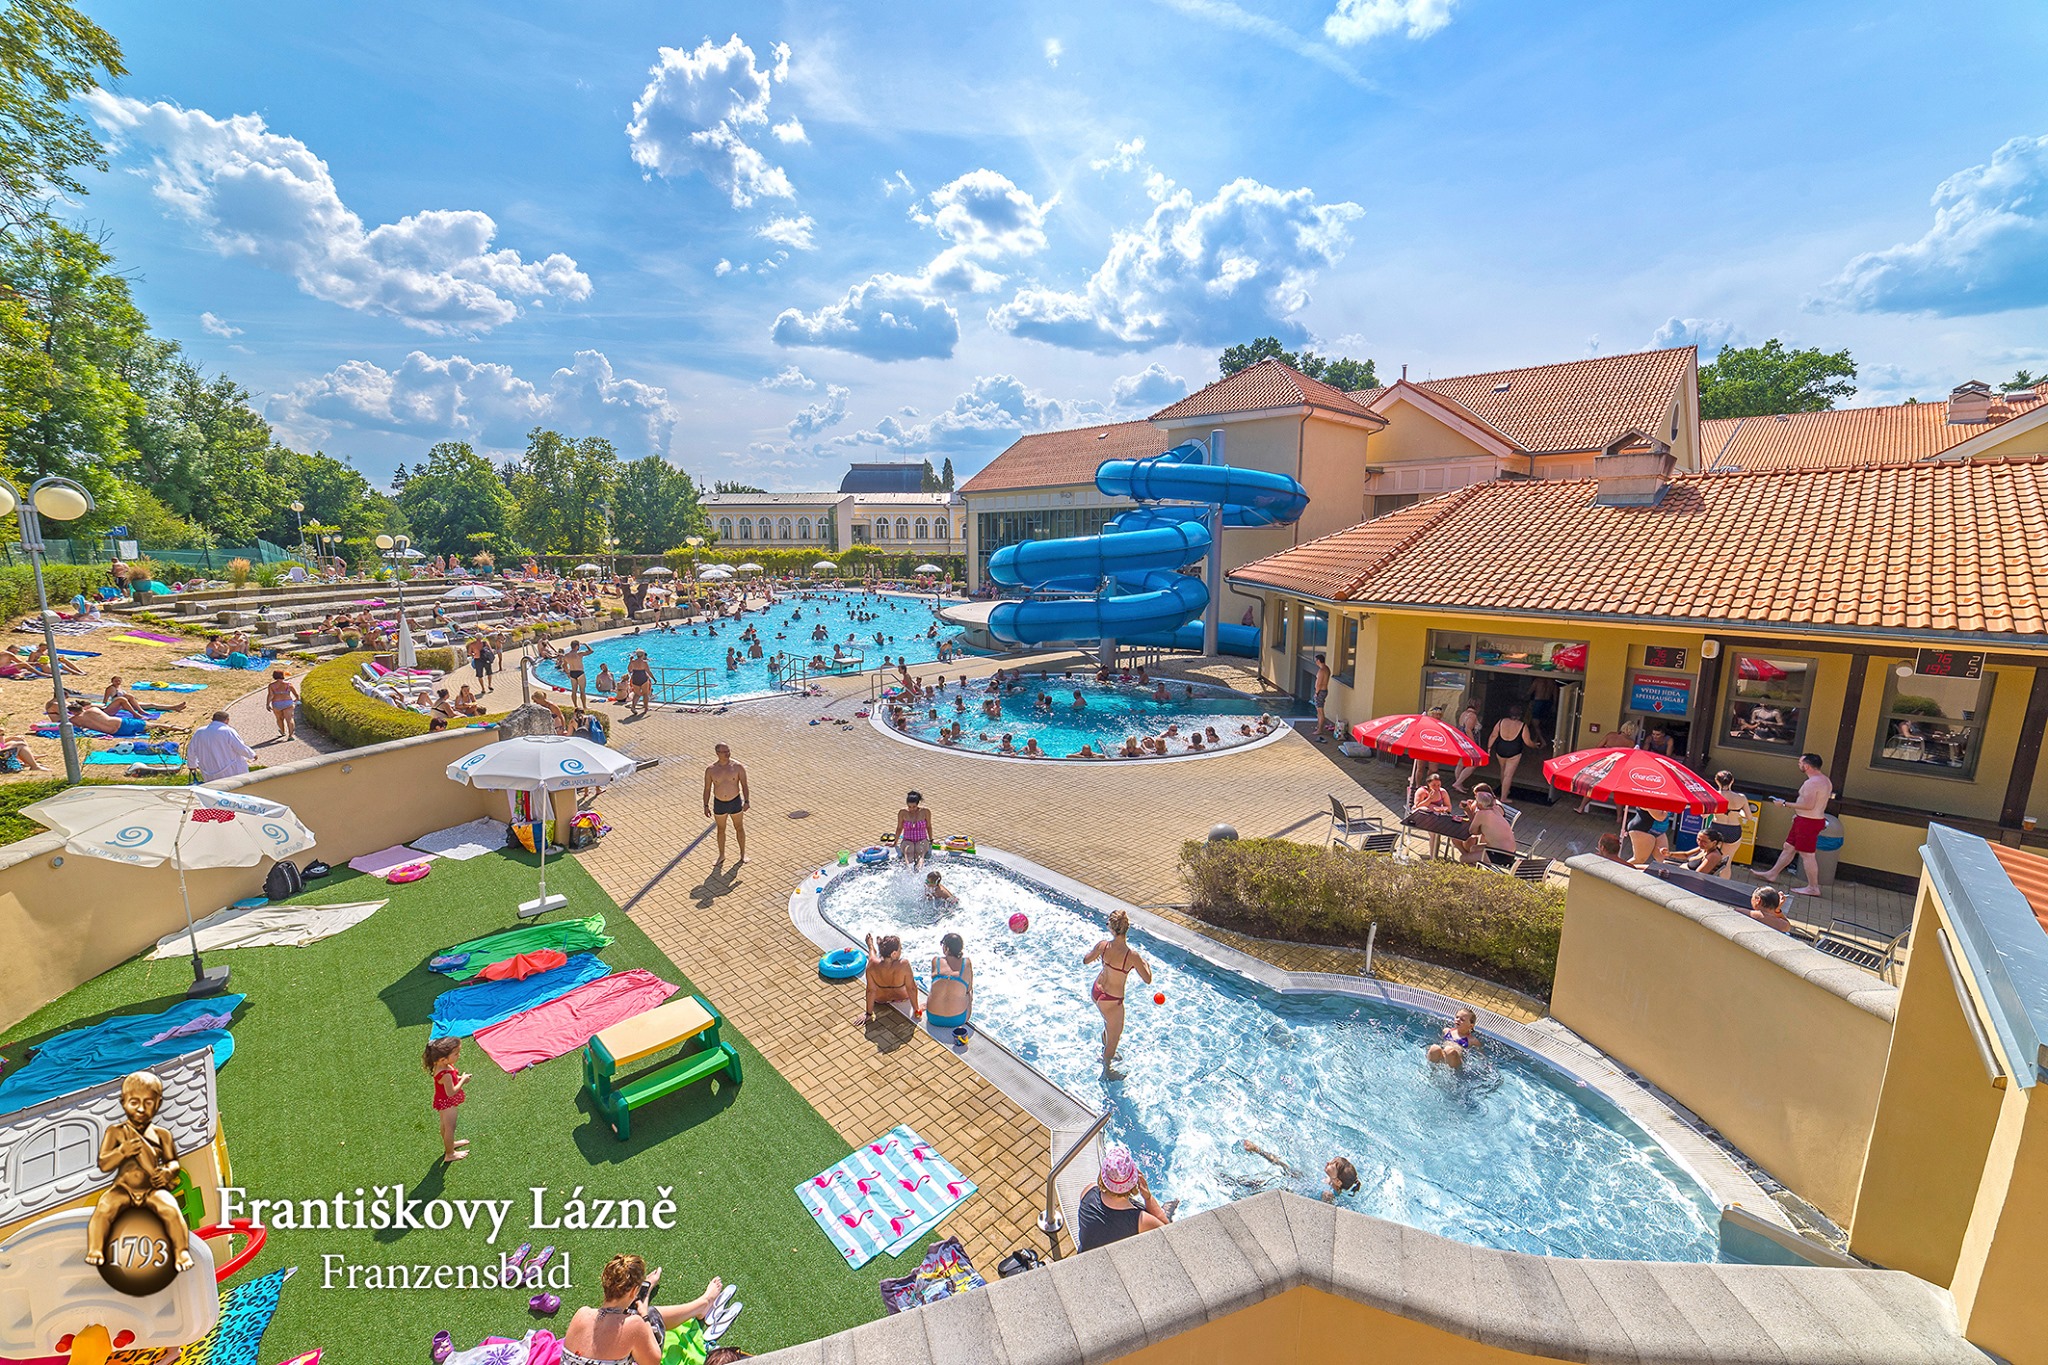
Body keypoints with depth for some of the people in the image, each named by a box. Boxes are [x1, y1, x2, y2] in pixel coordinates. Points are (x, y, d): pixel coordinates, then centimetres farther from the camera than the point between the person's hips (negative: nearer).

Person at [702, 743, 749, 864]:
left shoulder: (738, 767, -12)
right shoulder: (710, 770, -9)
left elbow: (744, 785, -8)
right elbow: (707, 789, 0)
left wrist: (747, 801, -15)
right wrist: (706, 806, -2)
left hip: (735, 802, -1)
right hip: (719, 804, 1)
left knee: (739, 828, 13)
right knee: (721, 830, 16)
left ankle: (743, 853, 30)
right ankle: (722, 855, 34)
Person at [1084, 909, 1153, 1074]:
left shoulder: (1103, 945, -17)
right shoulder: (1132, 956, -29)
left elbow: (1085, 960, 3)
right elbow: (1148, 980, -13)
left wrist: (1093, 952, 23)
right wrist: (1146, 964, 5)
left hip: (1096, 991, 6)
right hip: (1111, 1001, -5)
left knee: (1109, 1025, 34)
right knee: (1113, 1038, 21)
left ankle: (1106, 1055, 58)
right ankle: (1106, 1071, 41)